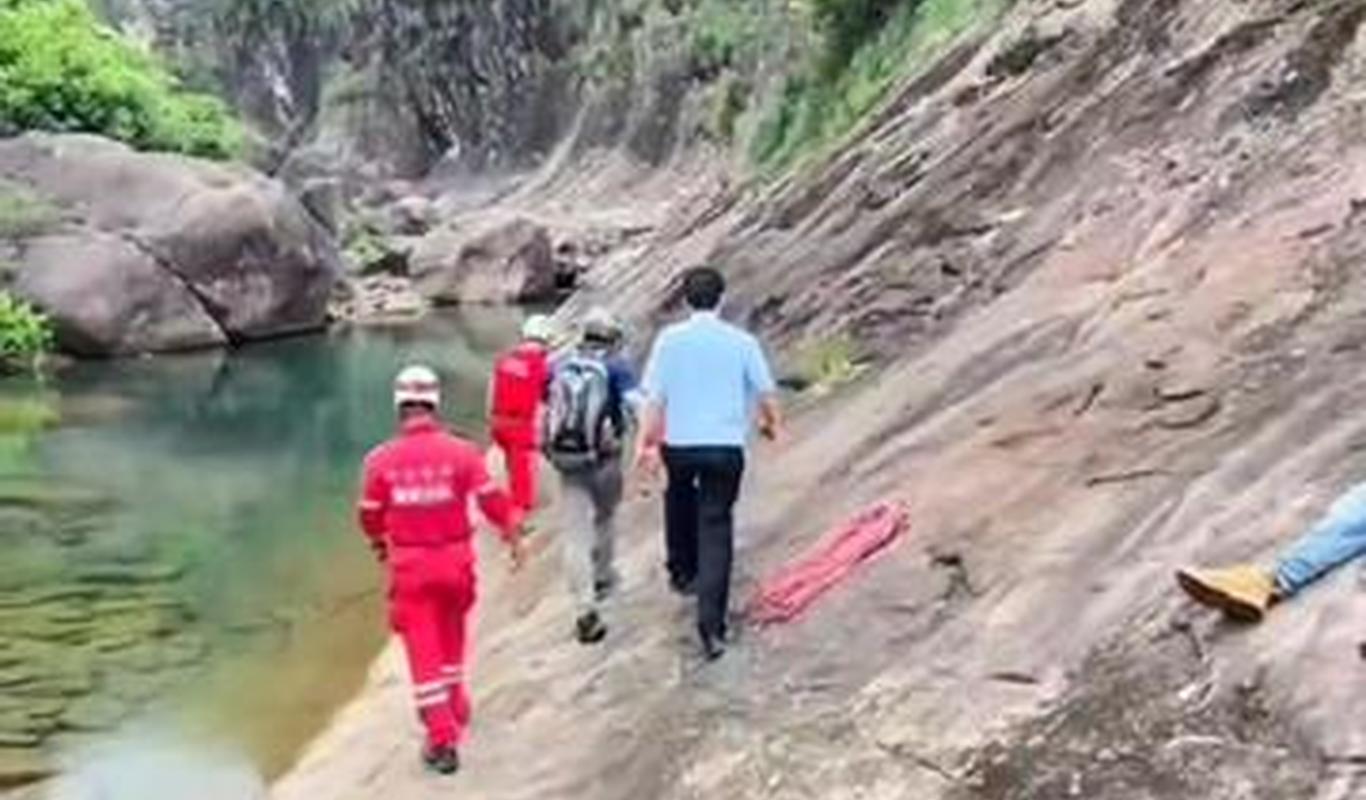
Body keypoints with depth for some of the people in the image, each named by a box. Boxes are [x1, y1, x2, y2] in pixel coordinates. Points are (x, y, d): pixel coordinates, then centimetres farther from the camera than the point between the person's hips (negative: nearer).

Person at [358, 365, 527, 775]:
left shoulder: (381, 459, -8)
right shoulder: (462, 452, -11)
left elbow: (371, 514, 2)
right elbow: (492, 499, -9)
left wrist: (380, 544, 23)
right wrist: (513, 536, 7)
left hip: (409, 563, -1)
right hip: (455, 557, 1)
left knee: (423, 650, 5)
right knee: (452, 634, 25)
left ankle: (442, 738, 2)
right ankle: (455, 708, 40)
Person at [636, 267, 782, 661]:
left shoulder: (669, 339, -4)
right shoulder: (742, 342, -2)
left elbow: (655, 397, -5)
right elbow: (766, 393, 3)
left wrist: (647, 443, 2)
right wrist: (771, 422, 23)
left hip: (679, 444, 1)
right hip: (726, 447, -1)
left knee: (679, 497, 31)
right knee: (716, 529, 0)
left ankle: (682, 572, 44)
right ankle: (711, 624, -7)